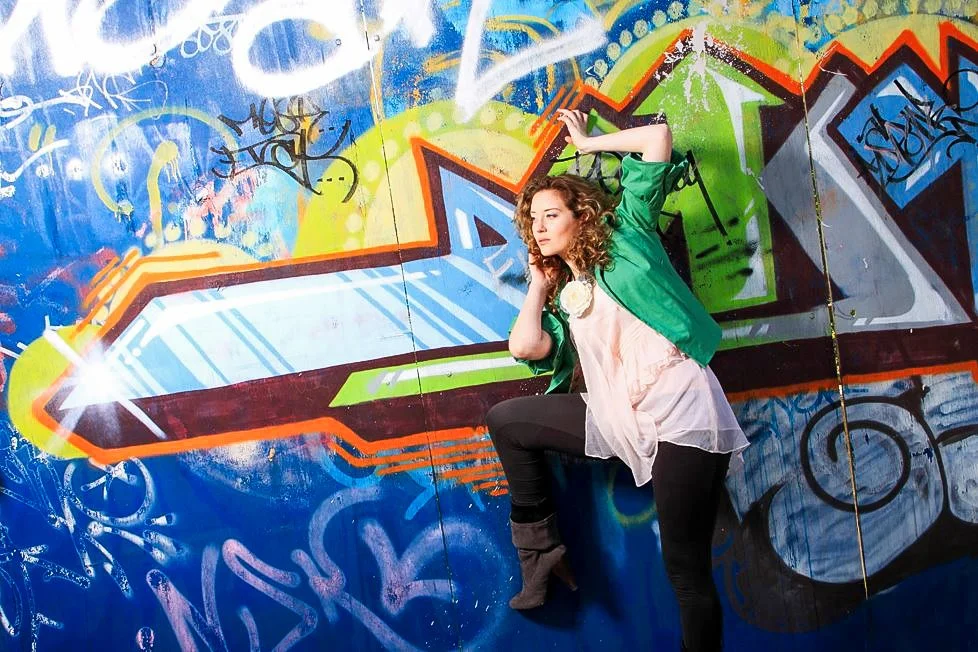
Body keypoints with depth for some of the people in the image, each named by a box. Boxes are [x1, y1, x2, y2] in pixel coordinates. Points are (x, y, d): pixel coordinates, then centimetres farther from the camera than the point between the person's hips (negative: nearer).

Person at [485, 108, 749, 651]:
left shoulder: (624, 237, 7)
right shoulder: (563, 297, 19)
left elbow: (659, 137, 2)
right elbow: (526, 347, -2)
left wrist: (588, 143, 14)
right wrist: (538, 284, 13)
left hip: (681, 414, -6)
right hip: (619, 421, 6)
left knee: (686, 569, -4)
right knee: (505, 419, 9)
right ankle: (540, 547, 15)